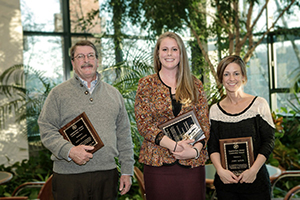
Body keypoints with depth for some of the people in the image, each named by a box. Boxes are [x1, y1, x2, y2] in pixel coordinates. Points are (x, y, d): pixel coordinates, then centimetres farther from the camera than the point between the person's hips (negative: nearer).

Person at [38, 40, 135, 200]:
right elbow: (47, 130, -3)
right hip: (69, 176, -2)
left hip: (107, 175, 3)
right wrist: (69, 151, -19)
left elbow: (123, 135, 12)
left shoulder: (114, 94, 13)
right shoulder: (59, 93, 4)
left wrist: (127, 171, 8)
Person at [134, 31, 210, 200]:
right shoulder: (147, 84, 4)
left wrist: (196, 149, -11)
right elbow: (143, 123, -3)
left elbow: (204, 122, 7)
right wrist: (173, 145, -16)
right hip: (158, 163, -1)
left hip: (192, 163, 2)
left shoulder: (195, 84, 9)